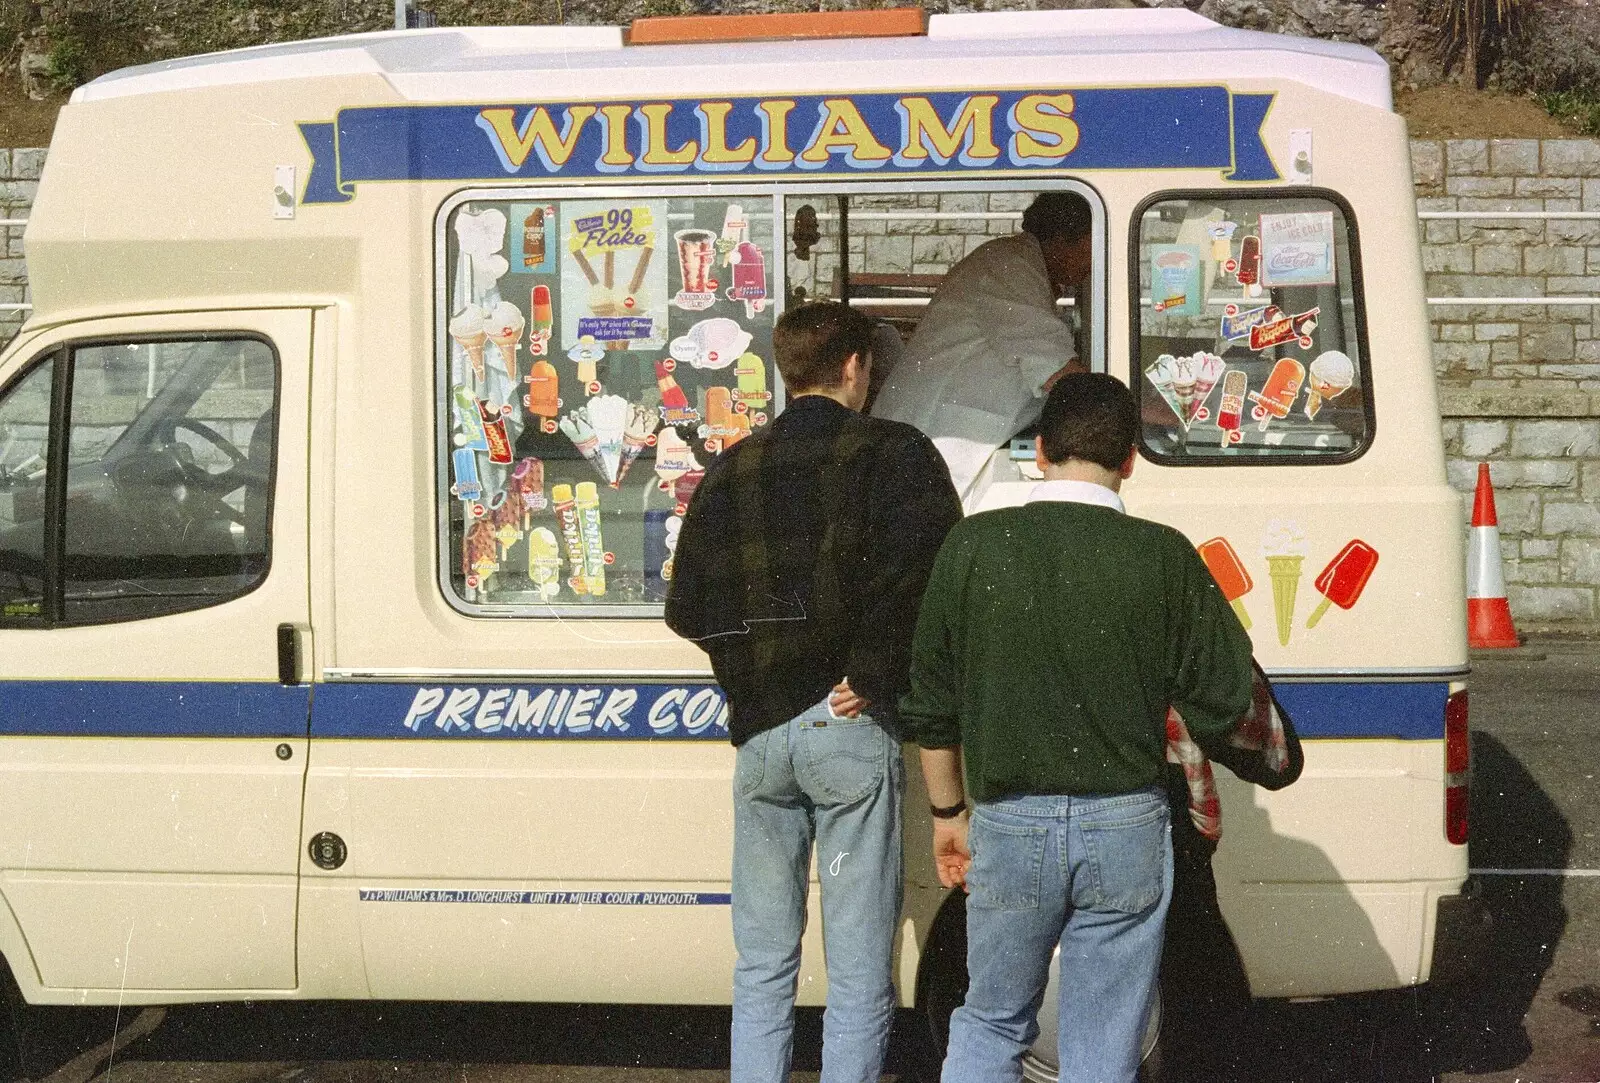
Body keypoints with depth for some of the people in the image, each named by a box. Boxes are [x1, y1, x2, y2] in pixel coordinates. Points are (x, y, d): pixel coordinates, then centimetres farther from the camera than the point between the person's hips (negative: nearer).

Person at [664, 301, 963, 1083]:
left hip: (758, 733, 4)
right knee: (858, 974, 1)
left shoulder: (731, 469, 12)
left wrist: (752, 674, 13)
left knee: (762, 965, 14)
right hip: (848, 728, -4)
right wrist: (872, 677, -12)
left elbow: (686, 610, 9)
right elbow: (928, 574, -19)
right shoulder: (892, 453, -2)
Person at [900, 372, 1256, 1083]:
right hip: (1125, 826, -1)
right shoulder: (1162, 556, -7)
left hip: (1008, 825, 1)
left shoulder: (974, 544, -3)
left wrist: (947, 814, 16)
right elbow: (1222, 698, -2)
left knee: (990, 1023, 19)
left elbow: (931, 705, 3)